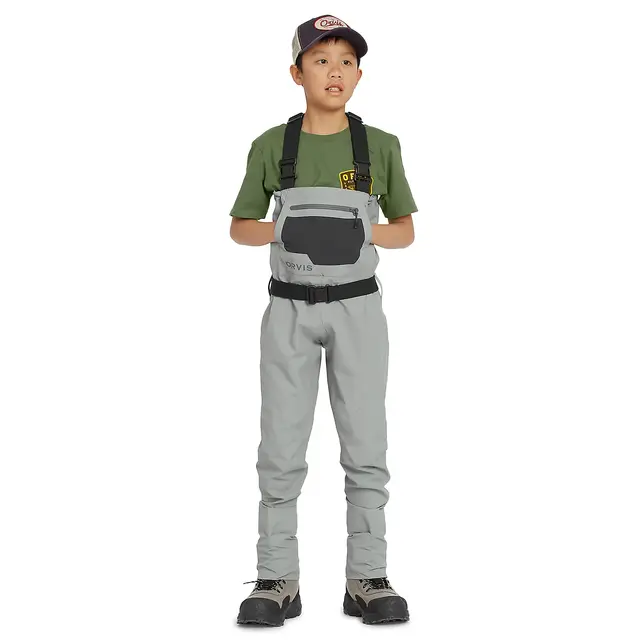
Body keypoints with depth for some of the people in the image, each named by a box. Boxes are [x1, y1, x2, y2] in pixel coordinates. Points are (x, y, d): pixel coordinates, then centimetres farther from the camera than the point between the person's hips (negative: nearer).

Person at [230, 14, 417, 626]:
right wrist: (282, 230, -12)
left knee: (365, 449, 0)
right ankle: (277, 582, 8)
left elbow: (404, 230, 9)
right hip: (290, 310, 0)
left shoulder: (380, 146, 1)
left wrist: (365, 232, -12)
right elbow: (240, 227, 9)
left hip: (357, 308, 0)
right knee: (281, 450, -1)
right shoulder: (271, 146, 1)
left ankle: (367, 579, 9)